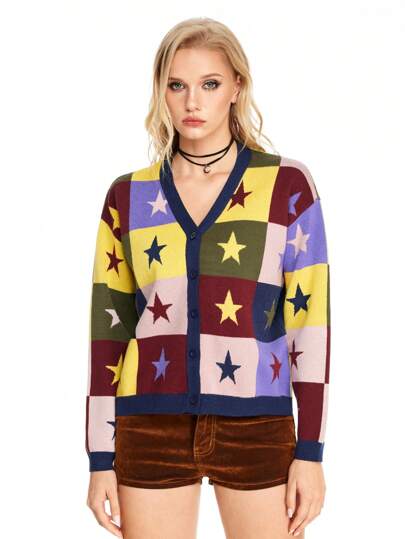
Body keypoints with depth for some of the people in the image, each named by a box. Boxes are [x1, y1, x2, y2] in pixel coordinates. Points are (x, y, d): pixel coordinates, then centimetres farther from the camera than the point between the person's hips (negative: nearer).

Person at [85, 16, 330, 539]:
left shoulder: (287, 184, 0)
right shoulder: (128, 196, 6)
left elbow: (309, 319, -1)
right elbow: (108, 329, 7)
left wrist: (310, 452, -4)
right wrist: (101, 459, 4)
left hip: (256, 429, -1)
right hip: (152, 429, 2)